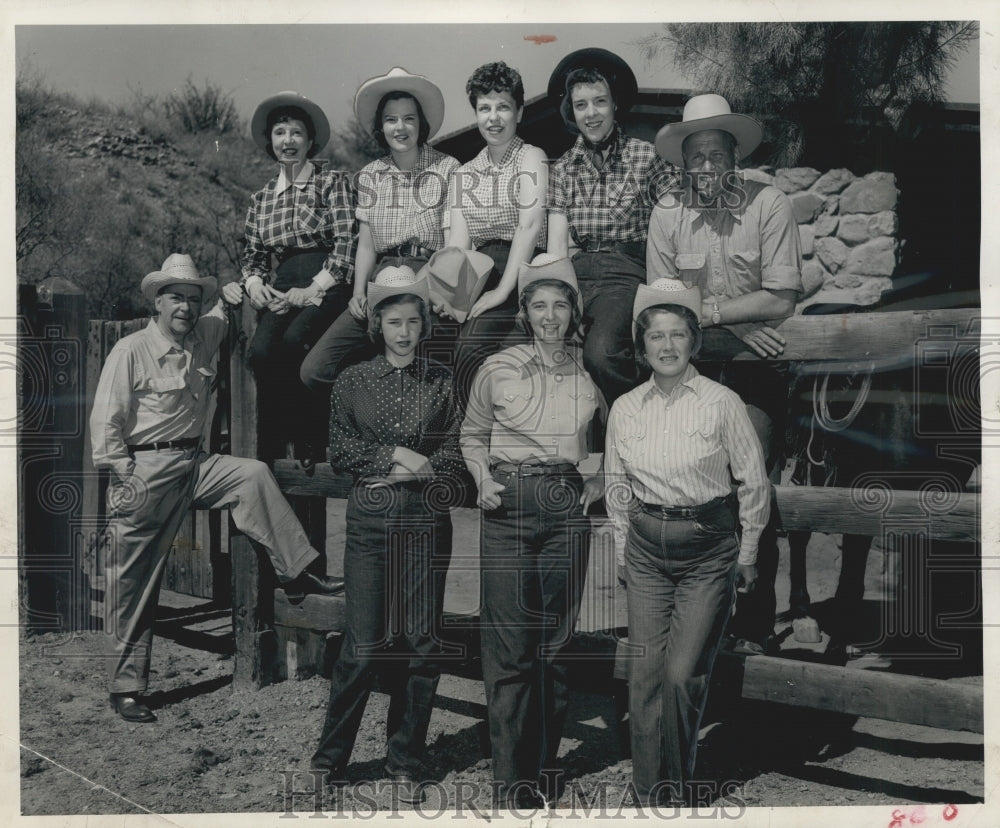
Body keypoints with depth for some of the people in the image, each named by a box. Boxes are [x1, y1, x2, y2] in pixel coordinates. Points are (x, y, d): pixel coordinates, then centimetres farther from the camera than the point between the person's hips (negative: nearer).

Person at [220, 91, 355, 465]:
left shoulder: (333, 182, 5)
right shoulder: (261, 198, 20)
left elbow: (346, 244, -6)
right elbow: (253, 254, 23)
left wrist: (311, 291, -13)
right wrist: (254, 281, -1)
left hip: (327, 285, -4)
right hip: (283, 288, 4)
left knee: (293, 339, -33)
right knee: (260, 350, -26)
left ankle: (310, 447, -16)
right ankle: (273, 452, -14)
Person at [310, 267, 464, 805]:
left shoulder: (441, 382, 9)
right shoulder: (352, 381, 9)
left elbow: (452, 455, 5)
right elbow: (340, 451, 4)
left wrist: (403, 474, -8)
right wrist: (396, 455, -7)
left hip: (425, 520, 1)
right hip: (370, 521, -1)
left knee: (422, 643, 3)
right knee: (364, 643, -2)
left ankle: (405, 765, 18)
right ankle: (329, 759, 17)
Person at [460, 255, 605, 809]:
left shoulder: (593, 372, 6)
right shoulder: (498, 368, 1)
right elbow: (472, 434, 13)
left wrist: (601, 481, 9)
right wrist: (483, 481, -3)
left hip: (567, 509, 2)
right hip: (509, 507, -2)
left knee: (556, 638, 7)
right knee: (510, 642, -3)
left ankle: (545, 766, 20)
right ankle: (510, 778, 7)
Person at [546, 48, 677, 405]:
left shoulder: (645, 155, 7)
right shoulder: (563, 167, 16)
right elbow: (557, 245, 8)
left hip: (626, 274, -3)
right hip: (576, 275, 3)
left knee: (600, 352, -32)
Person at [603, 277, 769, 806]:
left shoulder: (722, 403, -6)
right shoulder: (624, 409, 4)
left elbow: (753, 484, 1)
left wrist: (747, 554, 5)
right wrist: (623, 551, 14)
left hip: (708, 549, -3)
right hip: (647, 549, 3)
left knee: (681, 676, -7)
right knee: (643, 676, 3)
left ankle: (676, 793, 15)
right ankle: (648, 797, 18)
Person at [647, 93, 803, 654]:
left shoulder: (770, 205, -3)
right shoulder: (669, 213, 5)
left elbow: (782, 300, -9)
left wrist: (706, 310, -9)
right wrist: (740, 324, -7)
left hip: (755, 366, -2)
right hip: (692, 362, 2)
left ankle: (755, 624, 5)